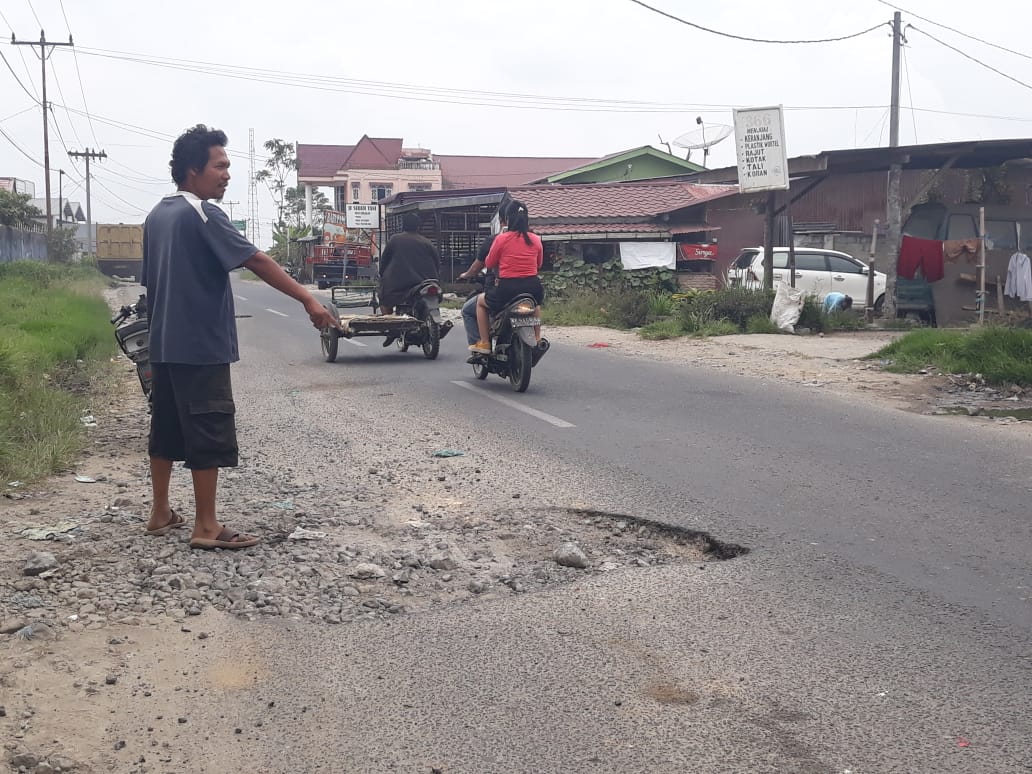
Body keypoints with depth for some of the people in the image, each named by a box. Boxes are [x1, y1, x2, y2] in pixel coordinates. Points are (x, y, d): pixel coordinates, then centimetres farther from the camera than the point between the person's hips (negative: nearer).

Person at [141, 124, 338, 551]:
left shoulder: (157, 215, 13)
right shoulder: (202, 215, -14)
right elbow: (257, 261, -19)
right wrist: (308, 300, -20)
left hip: (165, 344, 9)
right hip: (201, 344, -9)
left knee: (167, 427, 15)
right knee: (209, 434, -5)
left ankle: (160, 512, 23)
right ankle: (206, 527, -2)